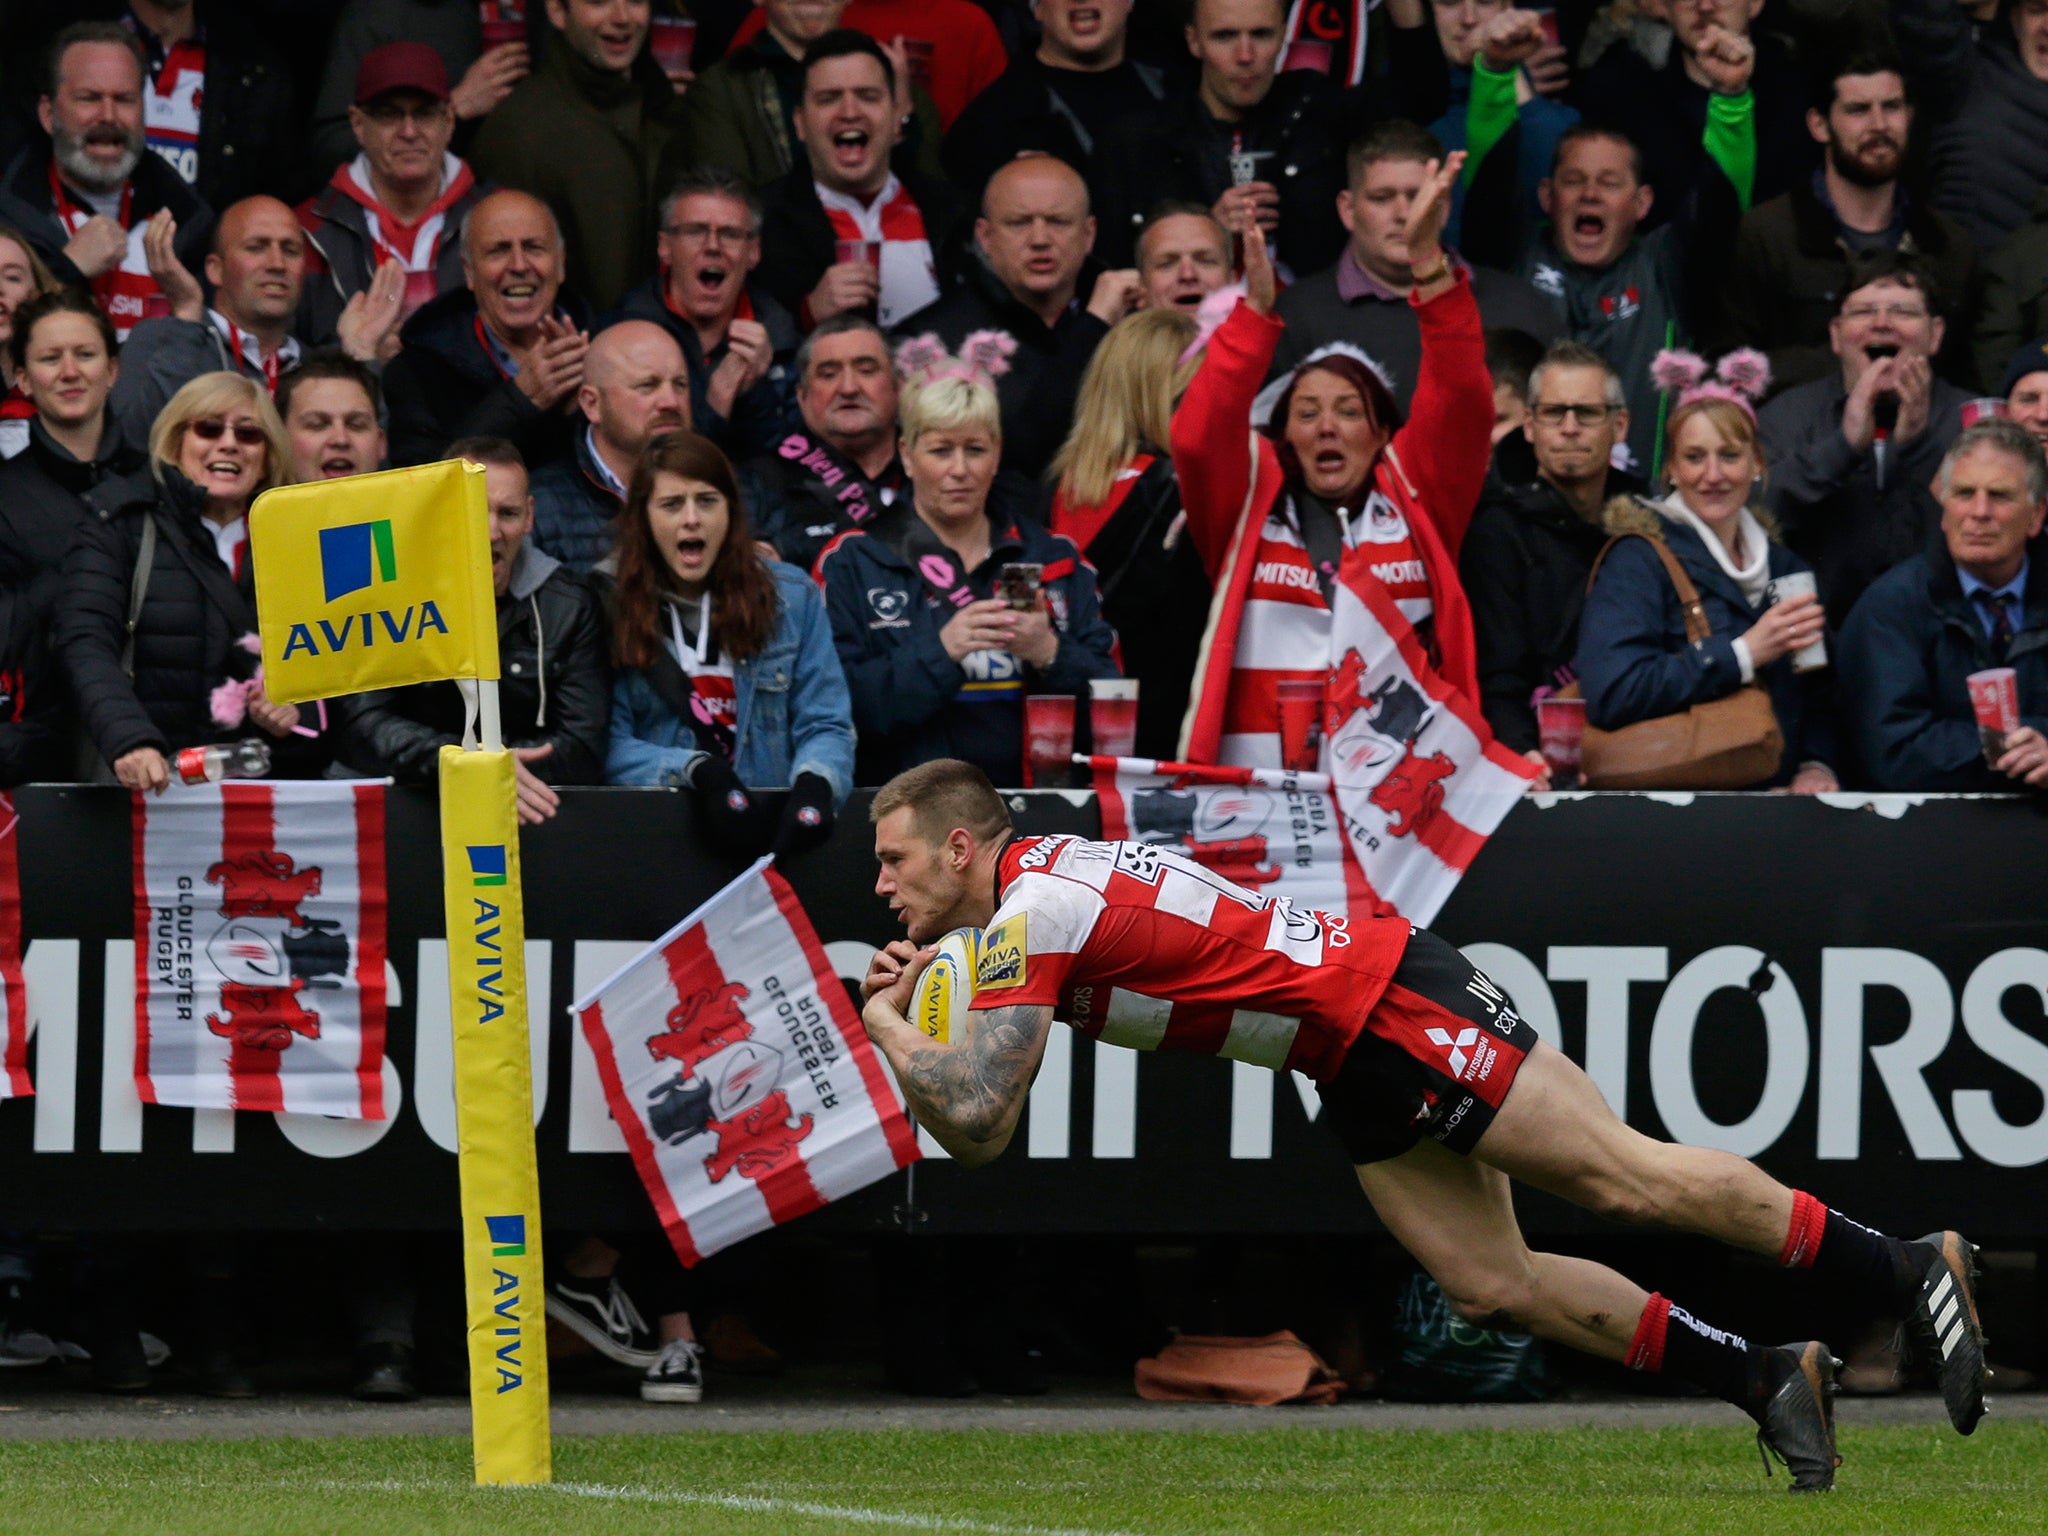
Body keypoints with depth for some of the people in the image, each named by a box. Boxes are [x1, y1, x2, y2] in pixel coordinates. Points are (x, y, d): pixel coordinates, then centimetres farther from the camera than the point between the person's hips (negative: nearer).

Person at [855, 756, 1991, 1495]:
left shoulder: (1034, 909, -17)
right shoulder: (1042, 875, 11)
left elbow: (977, 1123, -23)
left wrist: (886, 1025, -7)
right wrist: (922, 972, 9)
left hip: (1386, 1001, -9)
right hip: (1364, 1073, 9)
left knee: (1629, 1180, -9)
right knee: (1494, 1290, 3)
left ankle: (1909, 1275, -4)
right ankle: (1768, 1384, 8)